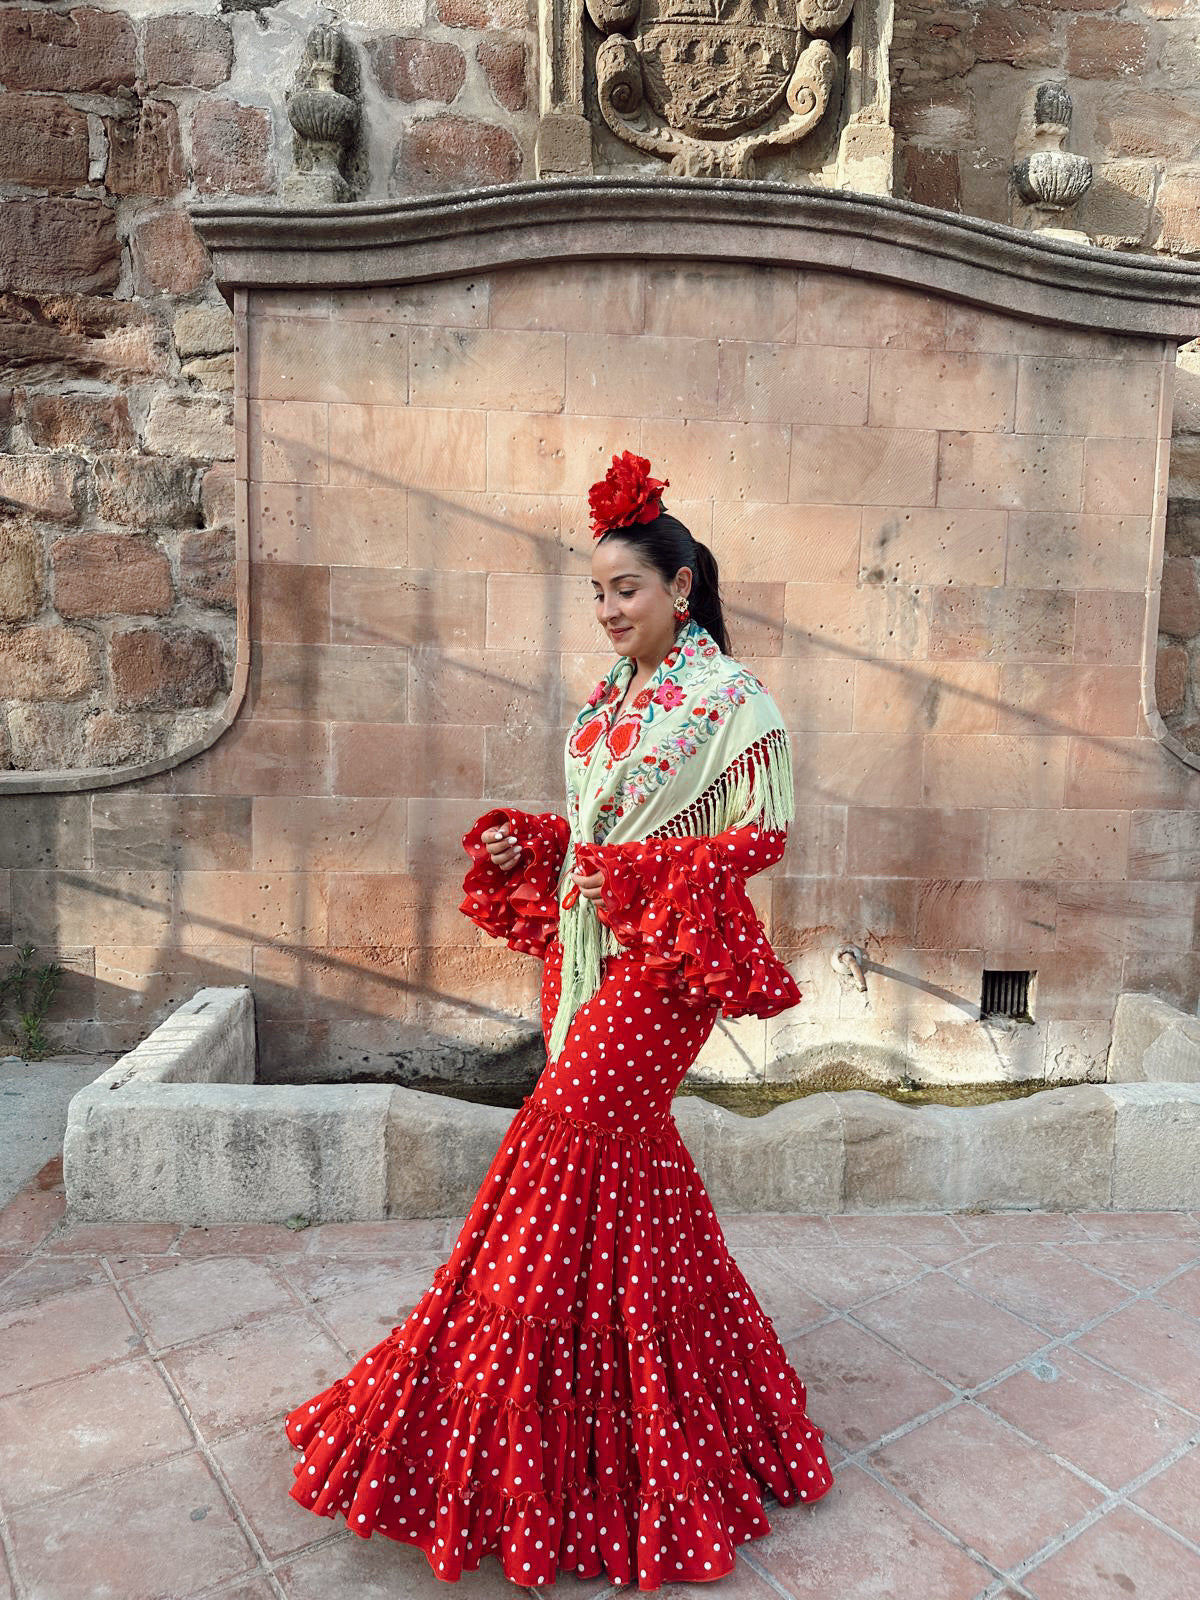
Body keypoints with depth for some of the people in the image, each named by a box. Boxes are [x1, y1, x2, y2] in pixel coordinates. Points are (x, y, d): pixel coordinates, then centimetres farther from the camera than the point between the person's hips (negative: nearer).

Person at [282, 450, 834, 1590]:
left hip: (662, 959, -7)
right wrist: (523, 843, 1)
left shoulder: (729, 697, -9)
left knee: (565, 1143, -7)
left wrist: (641, 876, -19)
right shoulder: (607, 701, 13)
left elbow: (766, 829, -11)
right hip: (584, 944, 7)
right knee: (623, 1145, 13)